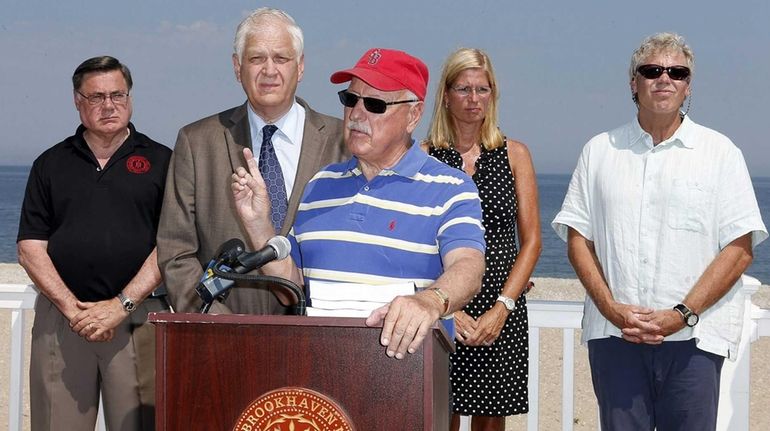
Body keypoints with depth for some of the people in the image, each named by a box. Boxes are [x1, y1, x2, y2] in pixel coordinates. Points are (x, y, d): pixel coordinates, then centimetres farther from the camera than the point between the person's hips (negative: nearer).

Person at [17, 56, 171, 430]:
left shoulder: (159, 161, 7)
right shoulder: (51, 164, 13)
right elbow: (30, 248, 7)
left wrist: (121, 305, -10)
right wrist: (71, 308, -6)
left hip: (136, 316, -1)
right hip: (60, 320, 2)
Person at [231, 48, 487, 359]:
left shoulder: (450, 190, 3)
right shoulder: (320, 185, 20)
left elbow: (467, 267, -14)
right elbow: (293, 286, 21)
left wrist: (429, 302, -35)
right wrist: (259, 225, 7)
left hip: (402, 360, -4)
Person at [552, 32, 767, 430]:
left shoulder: (720, 152, 5)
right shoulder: (600, 151, 11)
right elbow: (577, 238, 9)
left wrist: (681, 315, -11)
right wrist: (612, 308, -6)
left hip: (693, 337, -1)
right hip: (613, 334, 2)